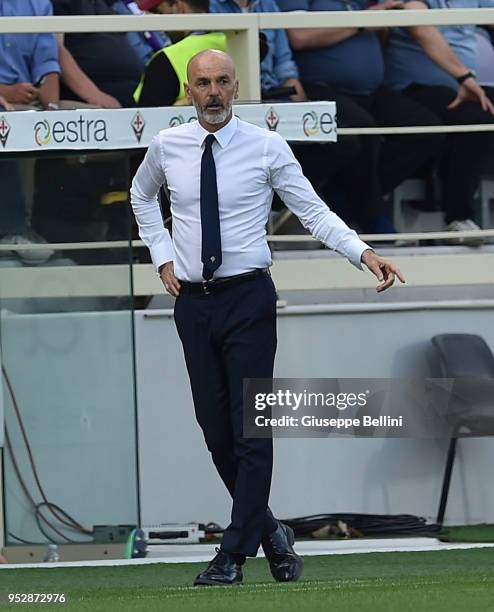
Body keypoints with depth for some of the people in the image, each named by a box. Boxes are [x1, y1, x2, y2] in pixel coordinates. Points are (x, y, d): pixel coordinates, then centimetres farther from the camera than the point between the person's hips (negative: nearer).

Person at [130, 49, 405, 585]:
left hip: (247, 299, -3)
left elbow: (313, 212, -5)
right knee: (216, 433, 6)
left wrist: (364, 253, -18)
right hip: (192, 301, 3)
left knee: (251, 431, -7)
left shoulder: (266, 147, -5)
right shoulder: (166, 146, 4)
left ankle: (235, 554, -5)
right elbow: (141, 194, 25)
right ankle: (269, 532, 24)